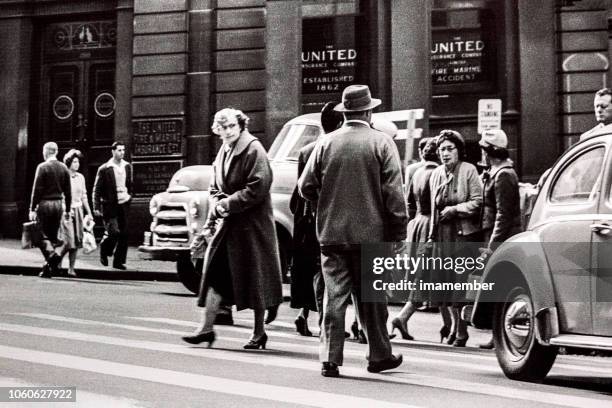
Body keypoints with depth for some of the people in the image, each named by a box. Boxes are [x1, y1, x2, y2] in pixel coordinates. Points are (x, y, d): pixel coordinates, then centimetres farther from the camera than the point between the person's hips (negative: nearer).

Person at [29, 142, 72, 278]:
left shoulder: (42, 167, -8)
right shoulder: (63, 168, 6)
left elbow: (37, 189, -11)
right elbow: (67, 191, 7)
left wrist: (32, 209, -7)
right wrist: (67, 209, 14)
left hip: (45, 203, -5)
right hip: (59, 204, 5)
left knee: (43, 235, 2)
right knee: (53, 235, 11)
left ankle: (51, 254, -19)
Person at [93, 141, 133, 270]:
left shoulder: (128, 167, 9)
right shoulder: (104, 169, -6)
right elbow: (97, 189, -4)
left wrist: (129, 196, 13)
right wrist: (96, 207, -8)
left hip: (124, 204, 5)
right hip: (109, 205, -5)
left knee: (123, 234, 2)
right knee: (114, 232, -14)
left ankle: (119, 261, 11)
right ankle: (104, 252, 15)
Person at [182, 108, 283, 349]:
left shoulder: (254, 149, -11)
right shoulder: (223, 153, 12)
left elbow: (258, 188, -19)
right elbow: (215, 189, 18)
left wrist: (227, 204, -16)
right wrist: (212, 218, 3)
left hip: (251, 225, -7)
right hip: (226, 224, 7)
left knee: (254, 279, 2)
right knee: (215, 273, 2)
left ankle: (259, 333, 14)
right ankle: (206, 327, 7)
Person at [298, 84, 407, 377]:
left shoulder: (326, 143, 1)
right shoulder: (381, 142, -5)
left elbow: (306, 186, 2)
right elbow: (393, 192, -8)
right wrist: (398, 231, -2)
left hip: (331, 232, 1)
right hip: (370, 233, -1)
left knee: (334, 296, 5)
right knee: (371, 296, 11)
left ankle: (330, 359, 3)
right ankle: (379, 355, 22)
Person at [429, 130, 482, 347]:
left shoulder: (469, 171, -2)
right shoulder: (436, 175, 13)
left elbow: (477, 202, -6)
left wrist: (454, 209, -11)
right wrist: (431, 235, 17)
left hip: (463, 234, -5)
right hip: (442, 235, 5)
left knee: (460, 284, -7)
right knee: (441, 282, 3)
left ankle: (461, 332, 0)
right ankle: (449, 325, 19)